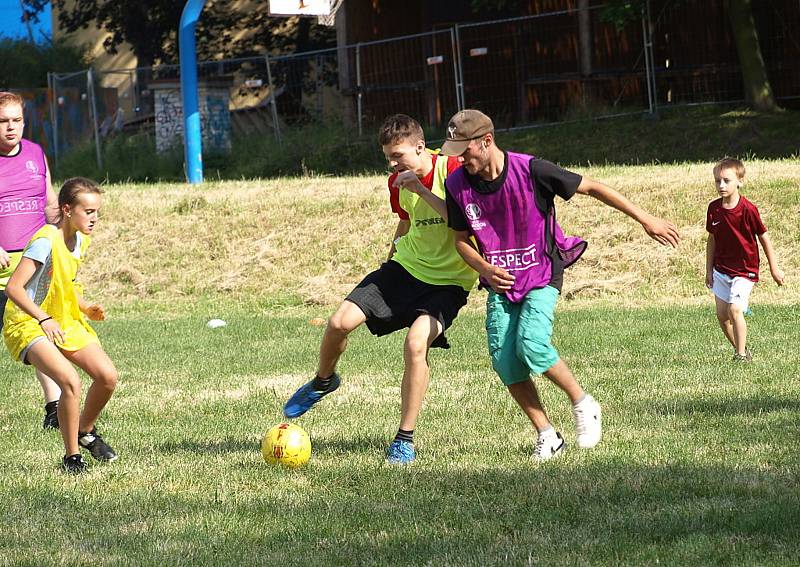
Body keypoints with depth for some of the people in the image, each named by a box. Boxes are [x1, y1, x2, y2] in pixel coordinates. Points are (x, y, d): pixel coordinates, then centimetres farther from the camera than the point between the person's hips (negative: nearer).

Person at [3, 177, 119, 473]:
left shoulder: (80, 241, 5)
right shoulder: (46, 241, -21)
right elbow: (13, 287, -26)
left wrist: (86, 308, 6)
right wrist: (44, 319, -33)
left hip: (65, 323, 8)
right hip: (28, 325, -8)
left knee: (107, 376, -6)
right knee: (71, 382, -27)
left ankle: (86, 432, 21)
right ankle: (72, 456, -10)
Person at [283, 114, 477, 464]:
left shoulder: (452, 171, -18)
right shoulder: (398, 182, 2)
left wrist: (422, 190, -30)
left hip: (448, 281, -6)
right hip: (406, 266, 6)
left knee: (416, 343, -28)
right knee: (340, 321, -10)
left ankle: (405, 440, -13)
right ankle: (323, 381, 24)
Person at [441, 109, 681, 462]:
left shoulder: (529, 170, -20)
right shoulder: (457, 185, -8)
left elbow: (590, 188, -12)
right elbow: (461, 239, 7)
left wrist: (645, 219, -12)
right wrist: (485, 268, -15)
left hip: (541, 276, -4)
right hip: (499, 283, 4)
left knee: (531, 345, -23)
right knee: (503, 359, -8)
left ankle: (582, 403, 1)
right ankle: (547, 436, 5)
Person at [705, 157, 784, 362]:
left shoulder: (748, 210, -17)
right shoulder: (713, 208, -1)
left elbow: (764, 238, -7)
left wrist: (774, 269, -2)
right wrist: (709, 270, 14)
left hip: (744, 270, -6)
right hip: (721, 269, 6)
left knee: (734, 309, -20)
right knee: (722, 314, 6)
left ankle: (742, 354, -11)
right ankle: (739, 348, 24)